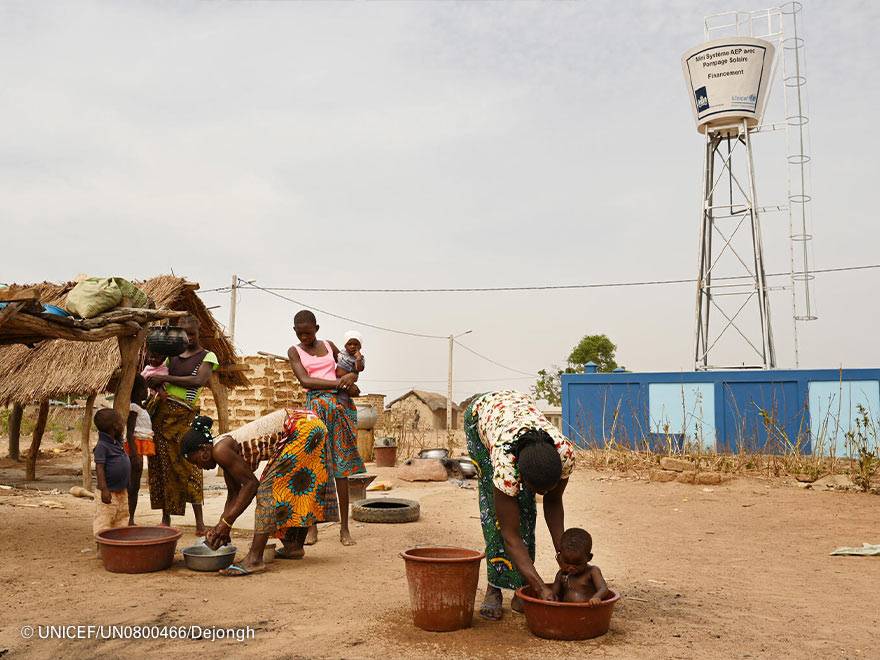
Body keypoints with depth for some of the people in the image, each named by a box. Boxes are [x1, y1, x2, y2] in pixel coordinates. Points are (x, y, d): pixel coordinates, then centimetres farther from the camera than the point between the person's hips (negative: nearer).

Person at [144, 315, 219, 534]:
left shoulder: (207, 356, 2)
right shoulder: (173, 354, 15)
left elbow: (199, 381, -14)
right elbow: (153, 381, 15)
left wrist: (166, 378, -15)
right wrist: (154, 379, -10)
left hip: (183, 415, -4)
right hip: (161, 411, 5)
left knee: (187, 462, -9)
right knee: (162, 464, 5)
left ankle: (199, 520, -6)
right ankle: (166, 518, 13)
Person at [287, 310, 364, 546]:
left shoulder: (329, 346, 16)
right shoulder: (295, 351, 9)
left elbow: (352, 367, 24)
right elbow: (305, 380, -6)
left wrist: (351, 377, 0)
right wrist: (338, 383, -13)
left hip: (342, 405, 2)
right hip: (316, 405, -2)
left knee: (342, 466, 0)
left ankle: (344, 527, 4)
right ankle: (312, 526, 5)